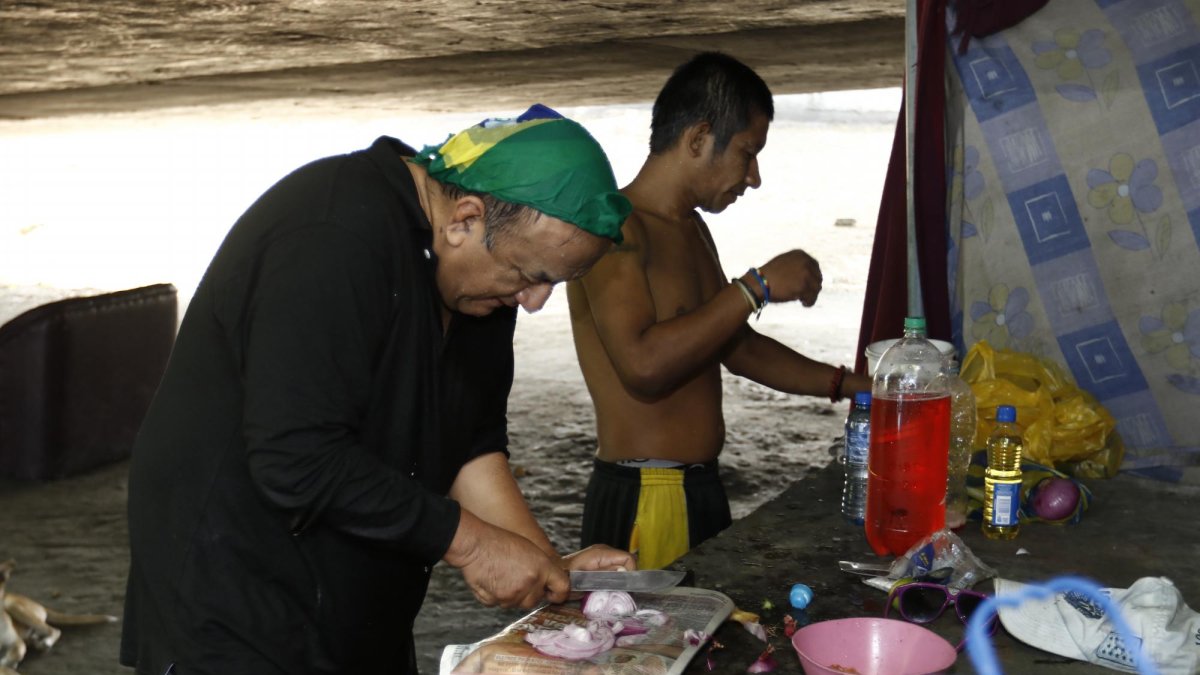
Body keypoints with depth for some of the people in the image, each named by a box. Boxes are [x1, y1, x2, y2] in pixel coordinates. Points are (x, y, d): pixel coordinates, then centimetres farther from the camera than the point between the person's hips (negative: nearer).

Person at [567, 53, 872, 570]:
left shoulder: (692, 230, 17)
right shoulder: (616, 229, -15)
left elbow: (734, 346, 25)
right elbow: (643, 365, -29)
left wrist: (847, 385, 20)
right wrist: (757, 287, -21)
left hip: (702, 489, 9)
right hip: (644, 503, -9)